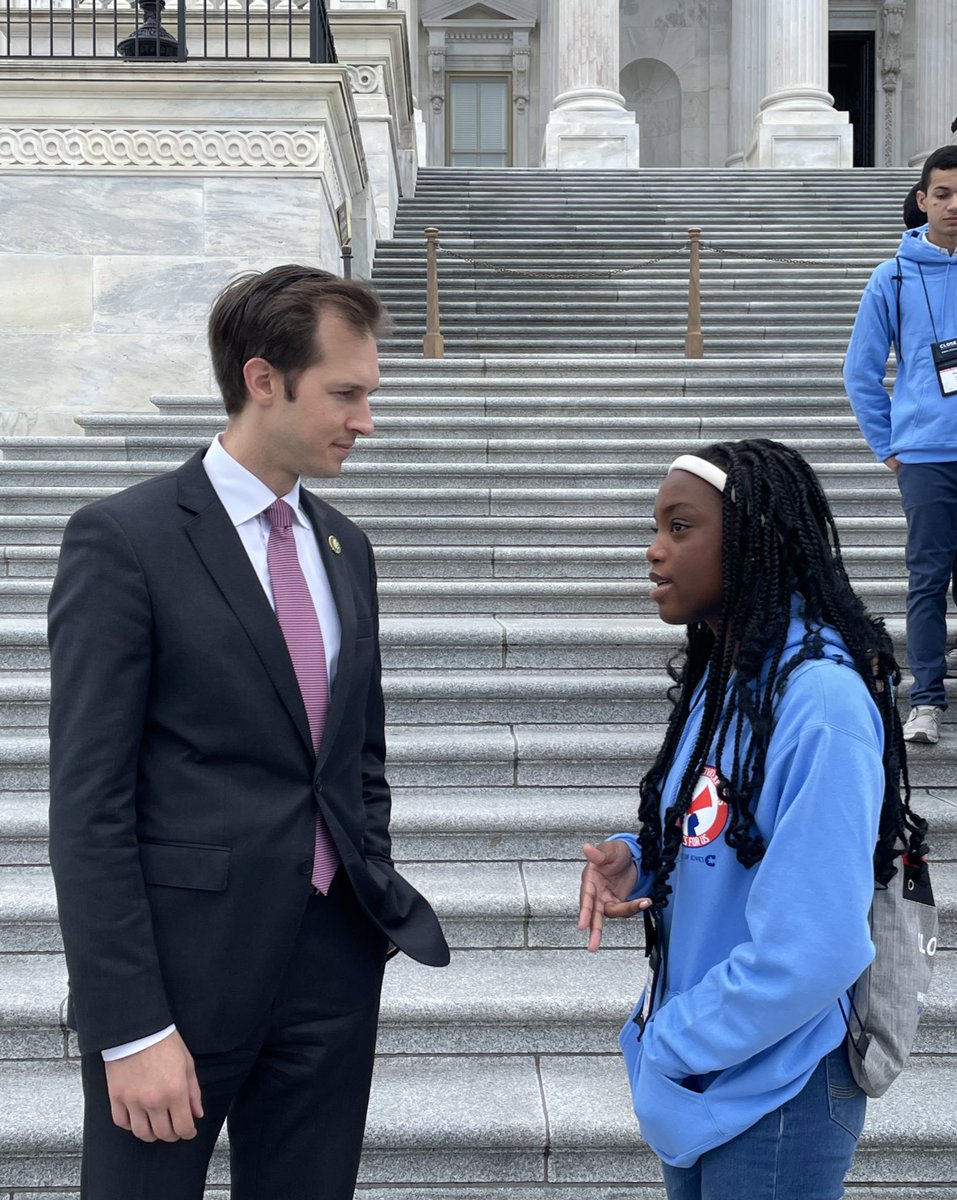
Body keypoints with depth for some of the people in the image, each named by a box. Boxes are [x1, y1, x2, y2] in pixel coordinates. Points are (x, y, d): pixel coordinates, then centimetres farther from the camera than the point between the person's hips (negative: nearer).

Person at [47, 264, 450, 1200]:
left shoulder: (344, 547, 10)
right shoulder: (123, 540, -10)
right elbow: (88, 804, -13)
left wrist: (376, 901, 12)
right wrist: (130, 1028, -15)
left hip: (335, 960, 6)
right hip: (180, 968, -5)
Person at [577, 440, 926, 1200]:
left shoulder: (821, 701, -24)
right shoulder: (720, 676, 3)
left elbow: (814, 948, -26)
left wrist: (670, 1045, -15)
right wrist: (634, 863, -6)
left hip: (773, 1098, -8)